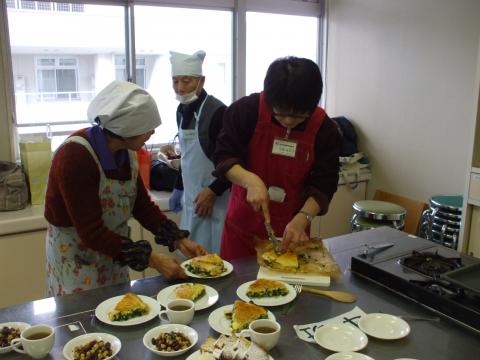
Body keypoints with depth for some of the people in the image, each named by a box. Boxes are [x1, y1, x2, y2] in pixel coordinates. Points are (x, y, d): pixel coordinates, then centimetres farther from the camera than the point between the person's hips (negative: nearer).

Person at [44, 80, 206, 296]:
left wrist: (179, 240, -5)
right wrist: (151, 259, -28)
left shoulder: (126, 152, -6)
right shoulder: (75, 156, -27)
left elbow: (142, 205, 3)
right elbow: (91, 232, -28)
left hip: (114, 252, 7)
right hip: (76, 257, -6)